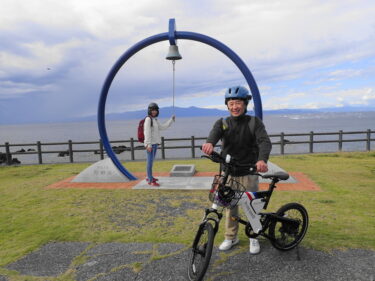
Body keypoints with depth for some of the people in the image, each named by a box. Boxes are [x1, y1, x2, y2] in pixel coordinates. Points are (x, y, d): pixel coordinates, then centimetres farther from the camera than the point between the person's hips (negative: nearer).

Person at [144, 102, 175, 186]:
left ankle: (149, 177, 28)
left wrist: (171, 120, 17)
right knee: (150, 161, -8)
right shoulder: (148, 119, -11)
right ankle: (150, 180, -4)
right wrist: (148, 144, -24)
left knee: (151, 160, 17)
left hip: (155, 143, 9)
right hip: (150, 143, -9)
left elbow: (162, 127, 19)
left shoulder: (155, 120, 15)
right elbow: (147, 132, -18)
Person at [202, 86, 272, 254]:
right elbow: (215, 133, -23)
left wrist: (262, 159, -42)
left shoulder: (254, 122, -5)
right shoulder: (222, 123, 0)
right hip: (228, 172, 2)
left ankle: (253, 237, 30)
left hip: (249, 172, -1)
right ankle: (231, 237, 29)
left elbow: (265, 141, -21)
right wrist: (210, 143, -48)